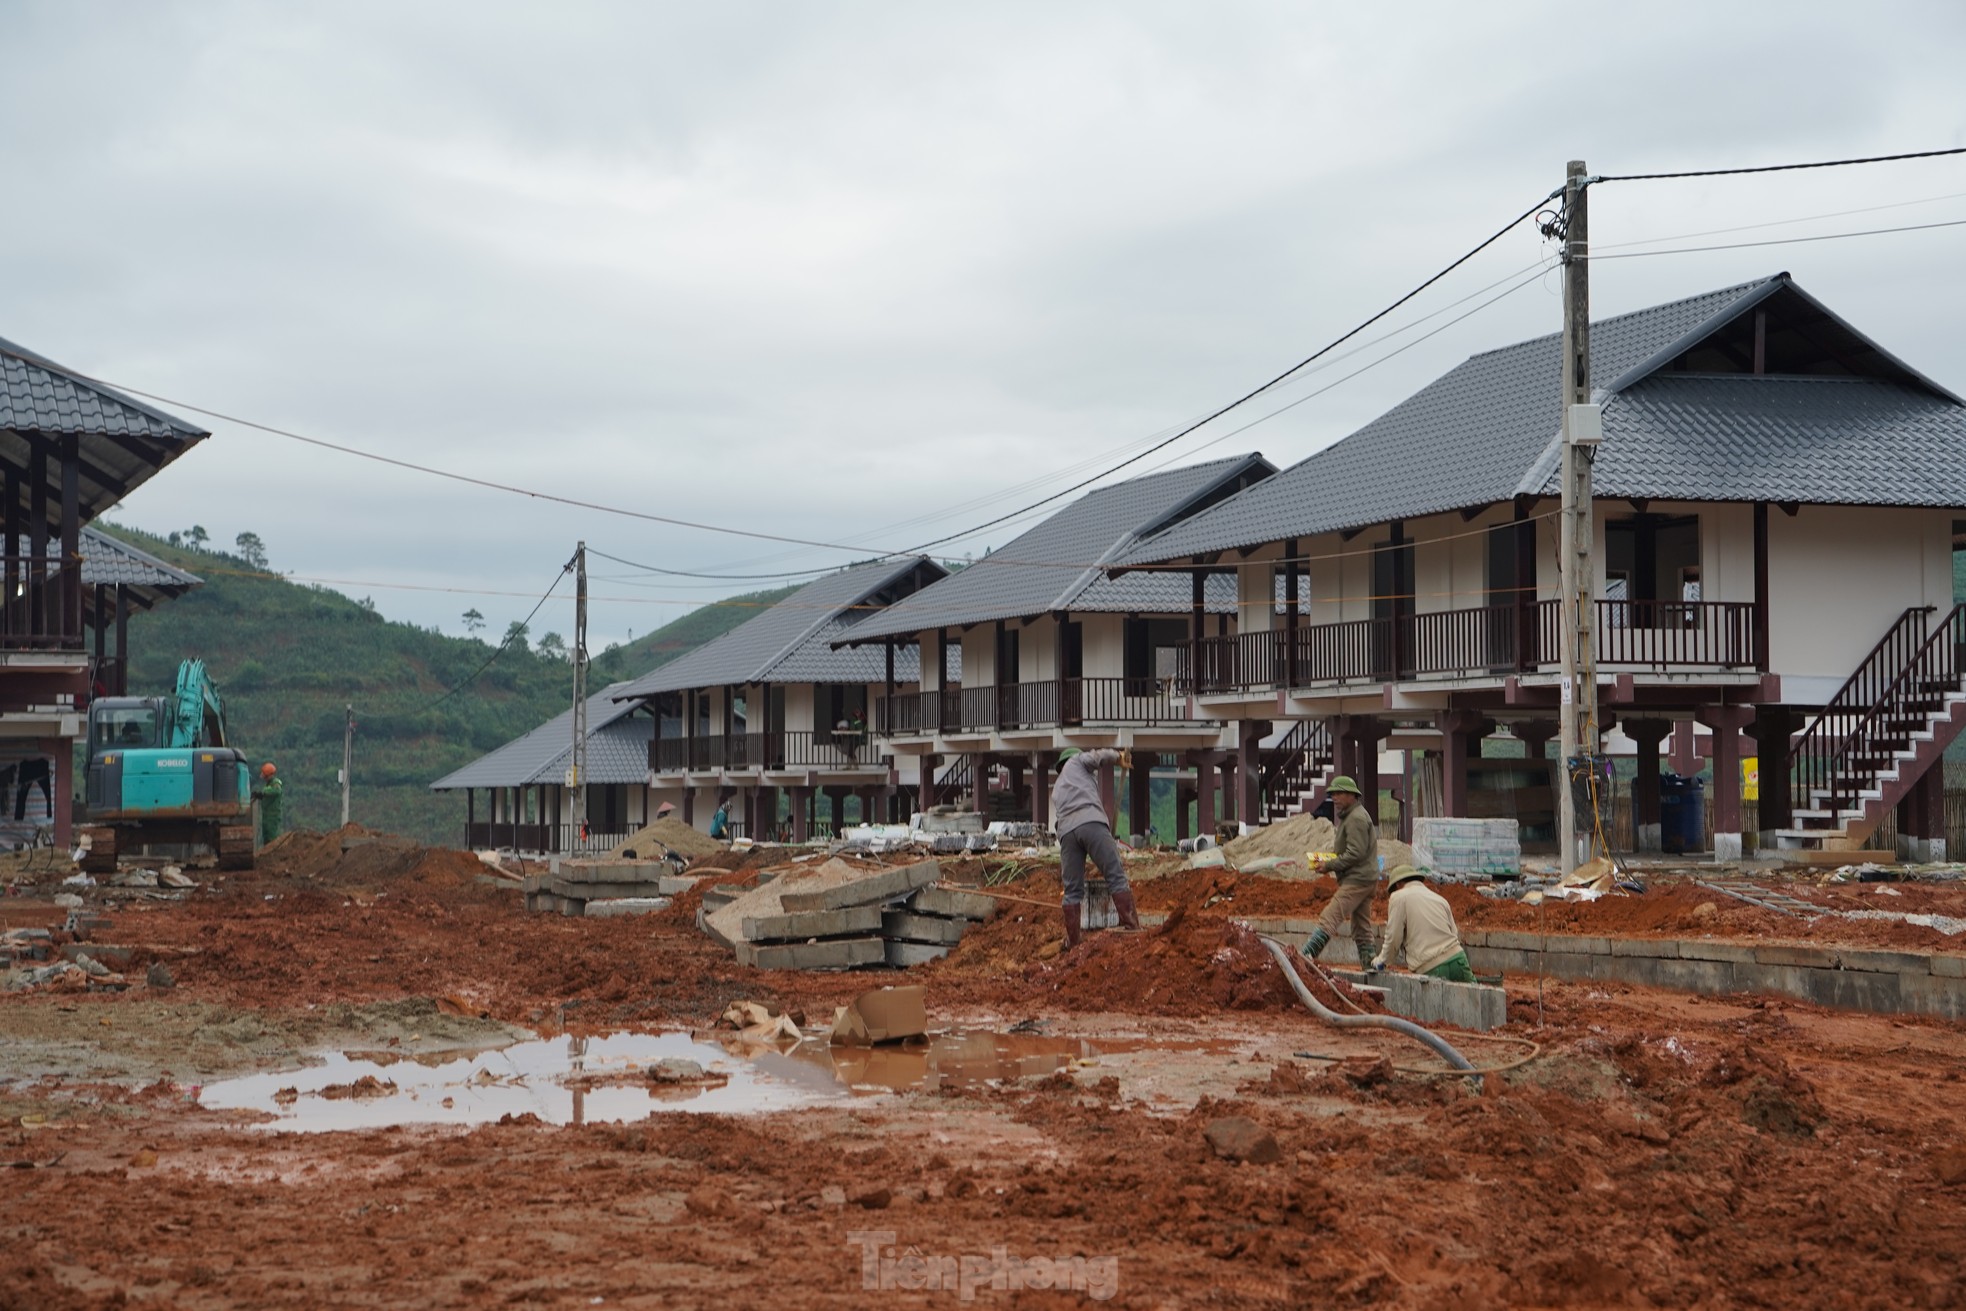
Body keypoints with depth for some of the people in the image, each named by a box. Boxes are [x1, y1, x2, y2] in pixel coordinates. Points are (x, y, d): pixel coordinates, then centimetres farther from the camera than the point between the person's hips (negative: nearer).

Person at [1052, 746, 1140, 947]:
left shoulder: (1057, 789, 40)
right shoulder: (1076, 761, 26)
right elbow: (1097, 756, 6)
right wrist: (1119, 757, 22)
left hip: (1066, 830, 5)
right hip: (1091, 822, -5)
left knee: (1072, 890, 6)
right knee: (1116, 876, -7)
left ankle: (1072, 940, 2)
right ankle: (1131, 926, -16)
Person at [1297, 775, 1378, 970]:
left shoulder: (1356, 818, -13)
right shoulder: (1350, 816, 21)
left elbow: (1355, 853, -20)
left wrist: (1329, 866, -14)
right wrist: (1330, 862, 9)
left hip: (1357, 879, -11)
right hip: (1364, 879, 11)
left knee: (1329, 918, -19)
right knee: (1362, 926, 12)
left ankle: (1305, 954, -28)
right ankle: (1369, 964, 14)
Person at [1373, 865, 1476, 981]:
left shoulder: (1398, 897, 3)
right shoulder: (1440, 898, 21)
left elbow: (1394, 937, 2)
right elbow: (1455, 933, 19)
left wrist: (1381, 960, 18)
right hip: (1456, 958, 5)